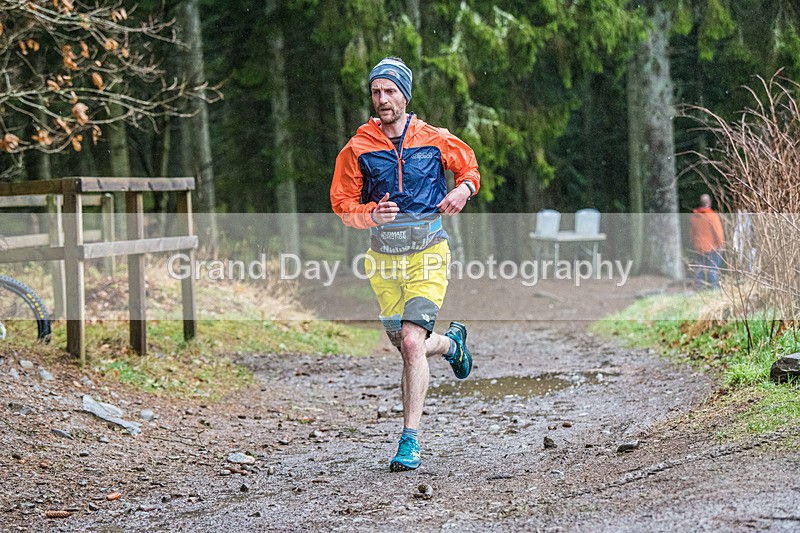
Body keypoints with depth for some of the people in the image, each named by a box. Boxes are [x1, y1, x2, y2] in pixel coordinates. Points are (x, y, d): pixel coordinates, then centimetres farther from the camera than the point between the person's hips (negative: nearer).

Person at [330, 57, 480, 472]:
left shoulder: (435, 140, 0)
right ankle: (451, 343, 46)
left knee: (412, 342, -17)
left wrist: (464, 189, -6)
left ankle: (410, 439, -13)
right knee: (408, 348, 10)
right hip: (384, 257, 3)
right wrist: (371, 214, -18)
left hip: (428, 253, -3)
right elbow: (342, 203, 2)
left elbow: (468, 165, 17)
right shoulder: (357, 148, 0)